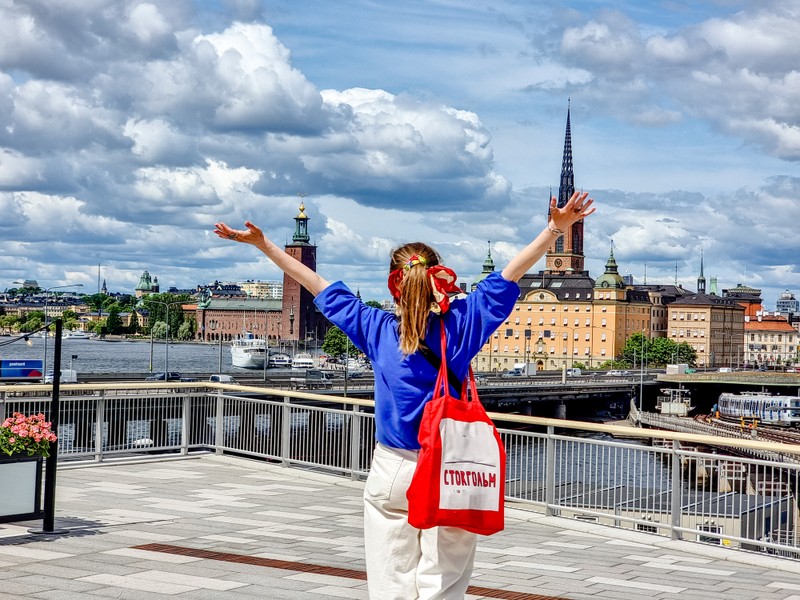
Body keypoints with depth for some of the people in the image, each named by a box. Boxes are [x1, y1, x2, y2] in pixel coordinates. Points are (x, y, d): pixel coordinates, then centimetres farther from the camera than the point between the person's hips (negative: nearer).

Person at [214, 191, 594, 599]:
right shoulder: (460, 323, -5)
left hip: (391, 471, 1)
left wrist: (262, 243, 16)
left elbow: (317, 285, 8)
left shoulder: (376, 329, 0)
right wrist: (556, 228, -6)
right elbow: (511, 273, -6)